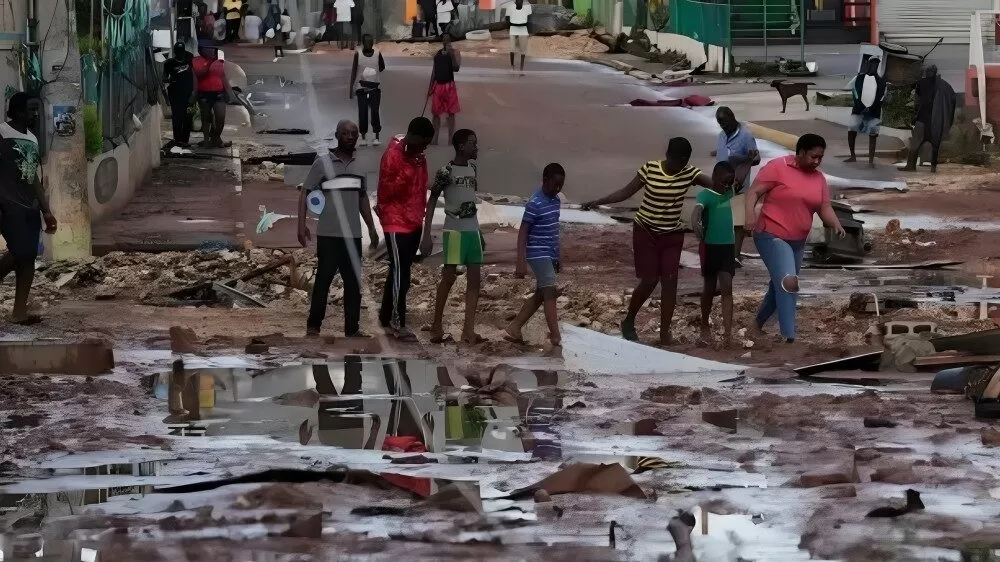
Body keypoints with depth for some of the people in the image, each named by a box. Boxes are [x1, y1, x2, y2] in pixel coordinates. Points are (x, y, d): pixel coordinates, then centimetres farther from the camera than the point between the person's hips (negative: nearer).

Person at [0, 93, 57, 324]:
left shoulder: (32, 139, 15)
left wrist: (46, 210, 15)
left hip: (30, 208, 8)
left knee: (29, 256, 2)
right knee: (21, 252, -17)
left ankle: (19, 311, 4)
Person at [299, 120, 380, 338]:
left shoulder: (359, 165, 12)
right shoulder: (323, 162, -4)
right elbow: (305, 193, -5)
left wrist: (371, 228, 18)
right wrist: (301, 225, -14)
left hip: (353, 235, 5)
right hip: (328, 234, -5)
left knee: (353, 282, 5)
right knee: (323, 279, 0)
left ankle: (352, 328, 9)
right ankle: (313, 326, 8)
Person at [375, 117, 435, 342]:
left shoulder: (418, 157, 9)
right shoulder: (393, 155, -17)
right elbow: (385, 192, -15)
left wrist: (420, 216, 17)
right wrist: (405, 175, -22)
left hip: (414, 223, 8)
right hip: (396, 223, -8)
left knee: (401, 272, 14)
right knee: (400, 273, -7)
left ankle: (386, 317, 23)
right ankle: (397, 324, -2)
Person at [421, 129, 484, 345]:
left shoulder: (472, 168, 11)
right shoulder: (446, 171, -10)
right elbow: (431, 202, -8)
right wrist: (426, 235, -13)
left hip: (472, 230, 7)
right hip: (454, 230, -7)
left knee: (475, 279, 1)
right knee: (449, 277, -3)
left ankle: (468, 330, 1)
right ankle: (436, 326, 8)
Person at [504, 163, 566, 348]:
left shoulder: (555, 200, 10)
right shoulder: (535, 204, -15)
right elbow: (523, 232, -16)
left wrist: (557, 258, 24)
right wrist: (521, 262, -20)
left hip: (550, 255, 9)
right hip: (539, 254, -9)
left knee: (540, 295, 11)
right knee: (550, 292, -14)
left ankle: (513, 329, 17)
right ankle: (556, 337, -18)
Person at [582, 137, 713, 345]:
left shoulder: (689, 173, -9)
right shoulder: (650, 169, -14)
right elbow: (627, 192, -7)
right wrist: (597, 202, -14)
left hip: (672, 236, 2)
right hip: (646, 233, -2)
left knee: (670, 281, -4)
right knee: (649, 281, -2)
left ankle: (665, 333, 3)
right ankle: (628, 321, 23)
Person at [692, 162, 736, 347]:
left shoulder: (728, 192, 6)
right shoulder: (706, 194, -13)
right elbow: (698, 207, -35)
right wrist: (695, 220, -55)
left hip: (728, 247, 4)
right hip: (710, 246, -4)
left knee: (726, 287, -6)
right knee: (709, 288, 8)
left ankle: (727, 332, -14)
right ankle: (705, 326, 26)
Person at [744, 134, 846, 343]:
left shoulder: (819, 178, 8)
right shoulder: (777, 167, -11)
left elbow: (825, 207, 6)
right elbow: (754, 192, -13)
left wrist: (836, 224, -15)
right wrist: (750, 213, -30)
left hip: (797, 241, 8)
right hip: (772, 236, -8)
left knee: (780, 286, 18)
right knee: (789, 282, -23)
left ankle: (759, 323, 42)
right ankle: (789, 337, -26)